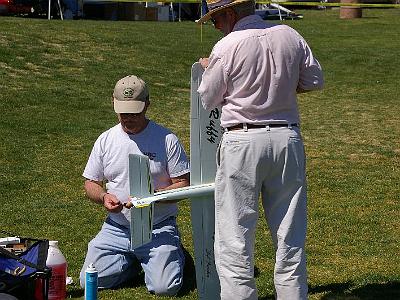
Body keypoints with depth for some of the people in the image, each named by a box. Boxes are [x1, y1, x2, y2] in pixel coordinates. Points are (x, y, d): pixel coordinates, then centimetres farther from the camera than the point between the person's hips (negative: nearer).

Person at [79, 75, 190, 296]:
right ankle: (132, 261, 17)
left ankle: (170, 253, 15)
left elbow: (183, 184, -4)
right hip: (116, 229, 3)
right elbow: (90, 184, 13)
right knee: (89, 282, -12)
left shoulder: (167, 139, -4)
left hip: (159, 229, -3)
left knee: (165, 287, -21)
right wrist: (104, 197, -11)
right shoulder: (105, 140, 6)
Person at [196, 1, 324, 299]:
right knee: (290, 235, 12)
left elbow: (208, 100, 1)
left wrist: (207, 70, 20)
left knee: (234, 237, 3)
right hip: (288, 139, 5)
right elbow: (315, 80, 13)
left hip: (243, 142, -5)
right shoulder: (290, 36, 3)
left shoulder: (226, 47, -11)